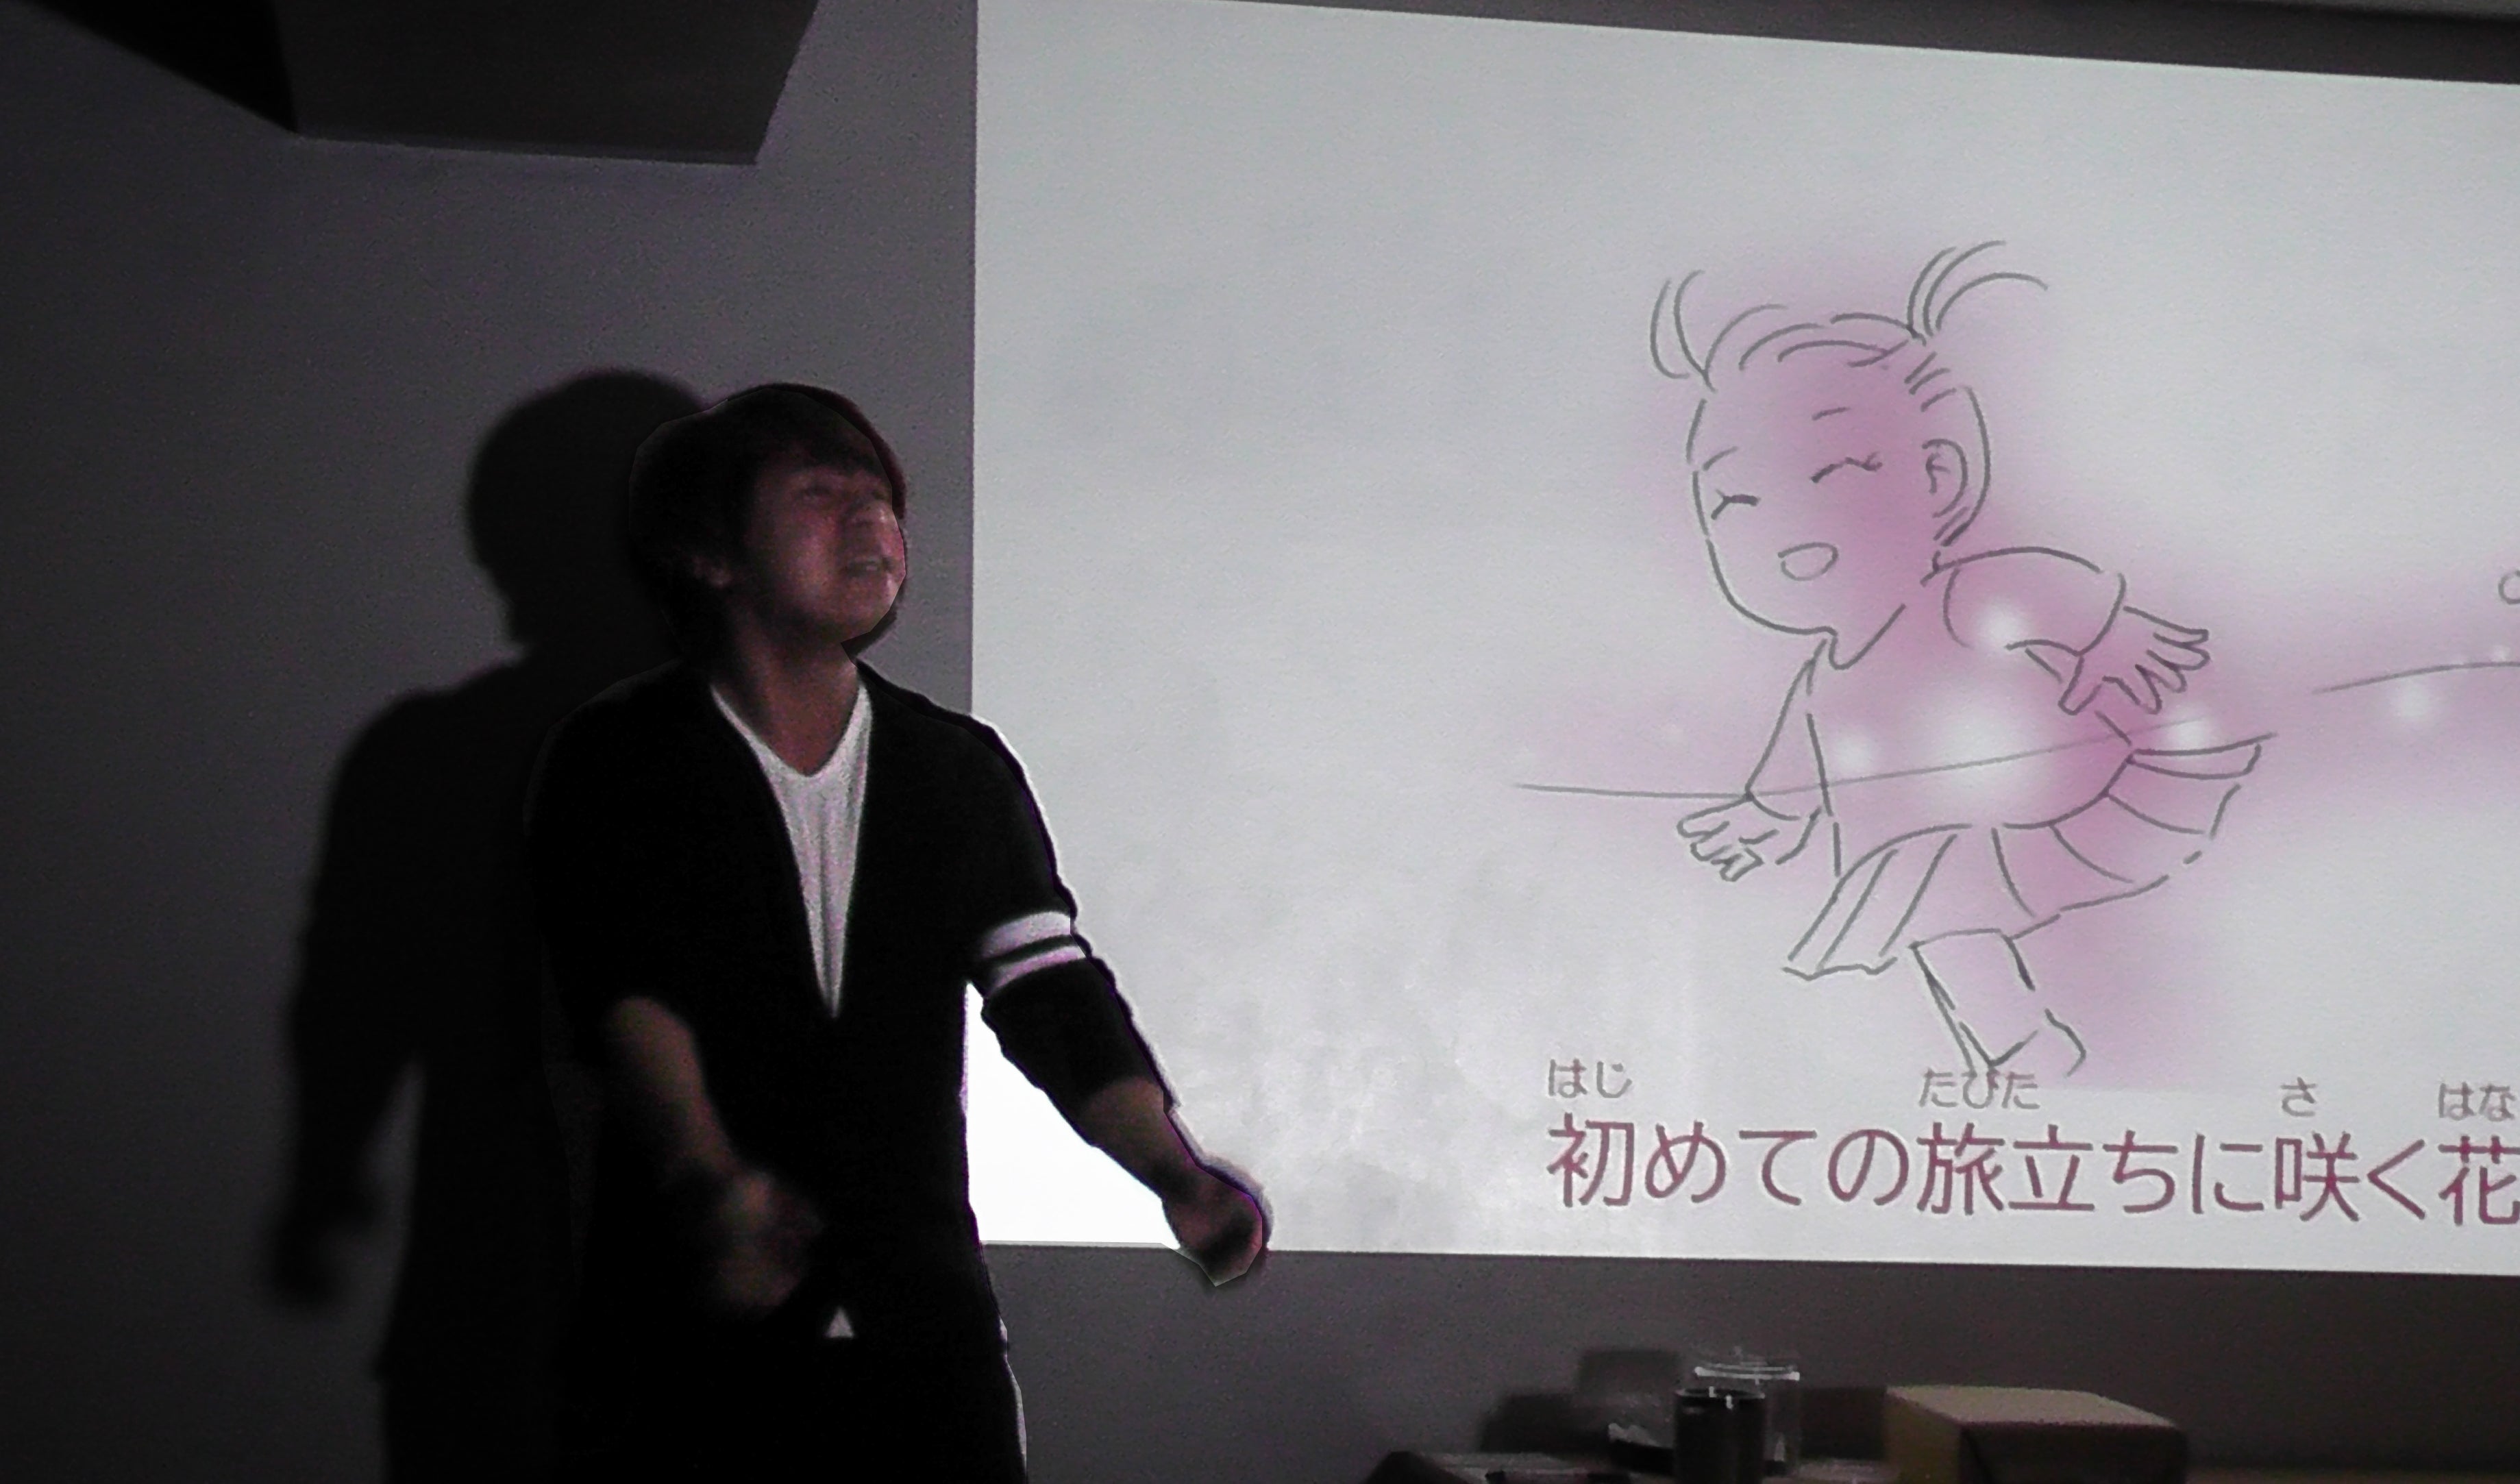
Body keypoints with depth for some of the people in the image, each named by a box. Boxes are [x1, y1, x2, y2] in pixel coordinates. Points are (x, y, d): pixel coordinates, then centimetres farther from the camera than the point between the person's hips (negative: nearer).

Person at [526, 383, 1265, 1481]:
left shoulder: (961, 769, 11)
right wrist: (707, 1178, -35)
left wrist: (1175, 1172, -16)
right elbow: (623, 988, -15)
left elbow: (1052, 992, 2)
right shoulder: (618, 763, 0)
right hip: (690, 1342, -3)